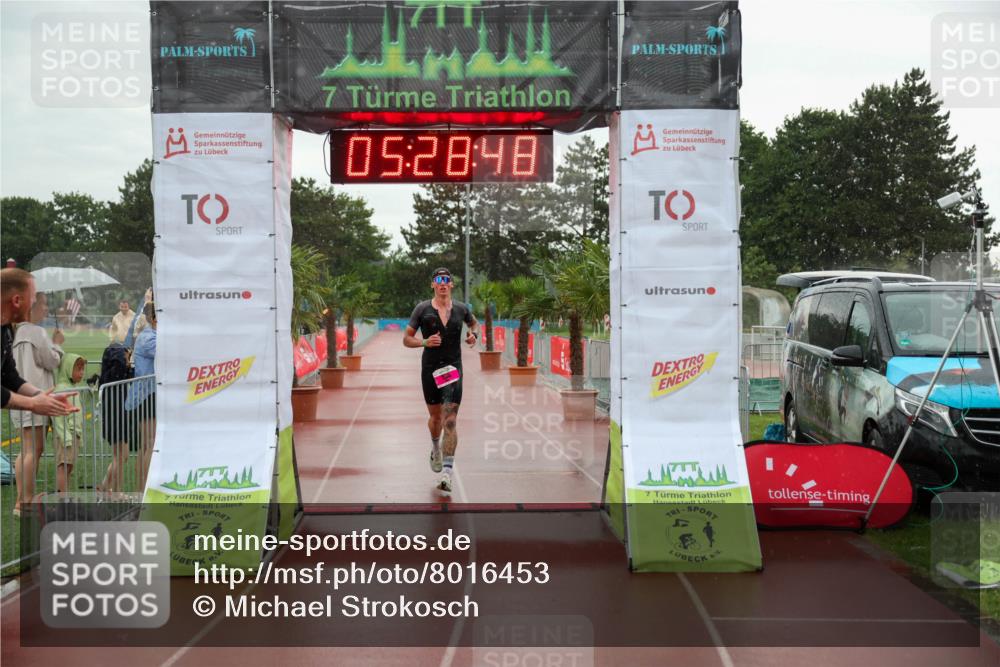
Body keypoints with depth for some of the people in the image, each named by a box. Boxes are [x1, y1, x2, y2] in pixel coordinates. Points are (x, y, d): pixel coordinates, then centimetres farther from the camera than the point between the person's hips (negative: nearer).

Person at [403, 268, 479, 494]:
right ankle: (435, 447, 49)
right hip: (430, 370, 0)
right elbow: (406, 339, 1)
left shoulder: (461, 309, 3)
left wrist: (474, 334, 4)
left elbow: (474, 323, 26)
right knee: (435, 417, 15)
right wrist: (424, 342, -17)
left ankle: (447, 472, -14)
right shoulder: (422, 309, -2)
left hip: (453, 369, 0)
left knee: (450, 421, -11)